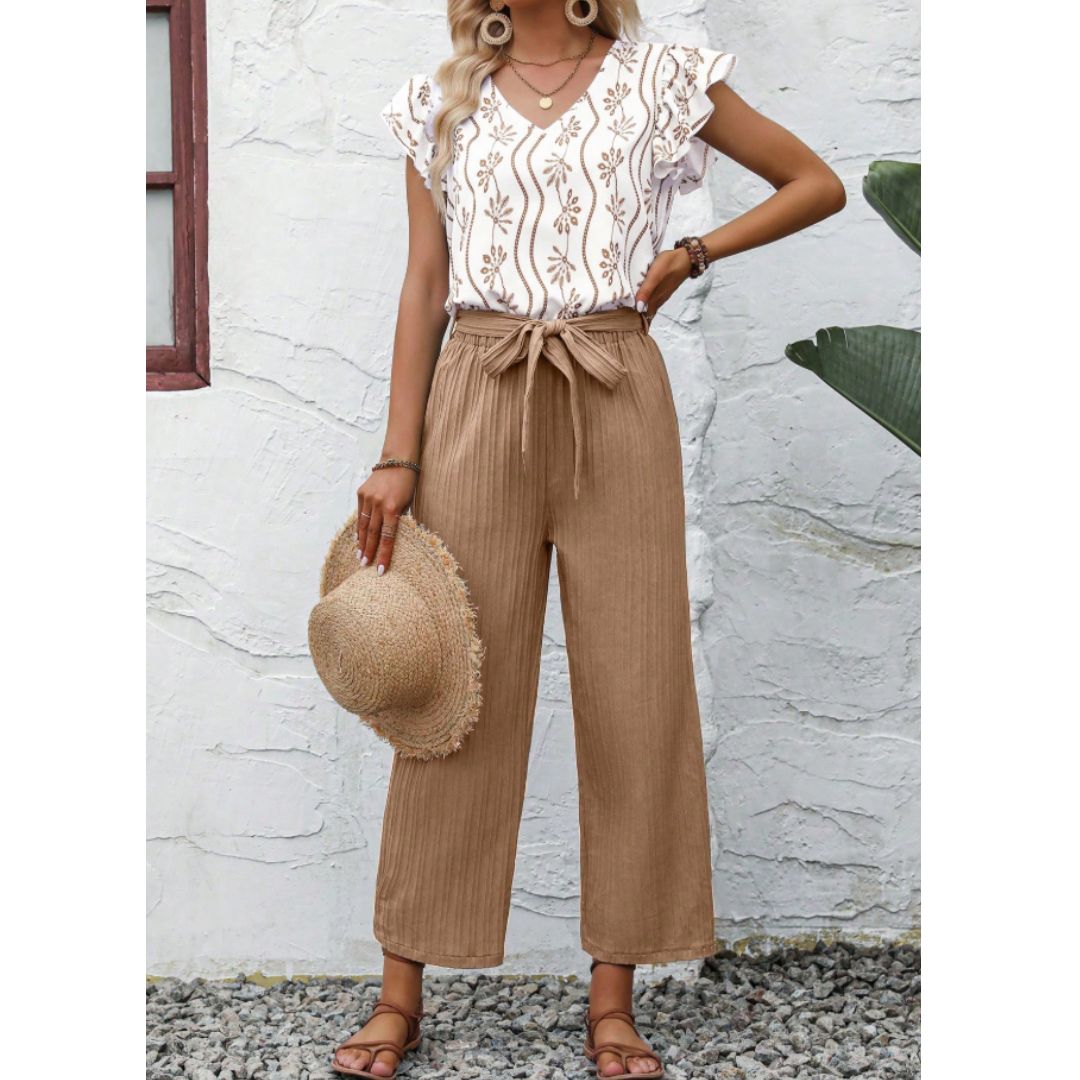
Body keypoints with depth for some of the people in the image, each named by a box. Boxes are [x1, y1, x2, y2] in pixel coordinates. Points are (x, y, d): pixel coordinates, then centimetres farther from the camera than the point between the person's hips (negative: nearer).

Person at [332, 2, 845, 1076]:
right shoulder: (442, 103, 11)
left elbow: (816, 183, 13)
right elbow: (424, 283, 7)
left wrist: (689, 254, 2)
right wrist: (398, 456, 0)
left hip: (616, 403, 0)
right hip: (479, 402, 1)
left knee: (632, 689, 0)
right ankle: (402, 994, 8)